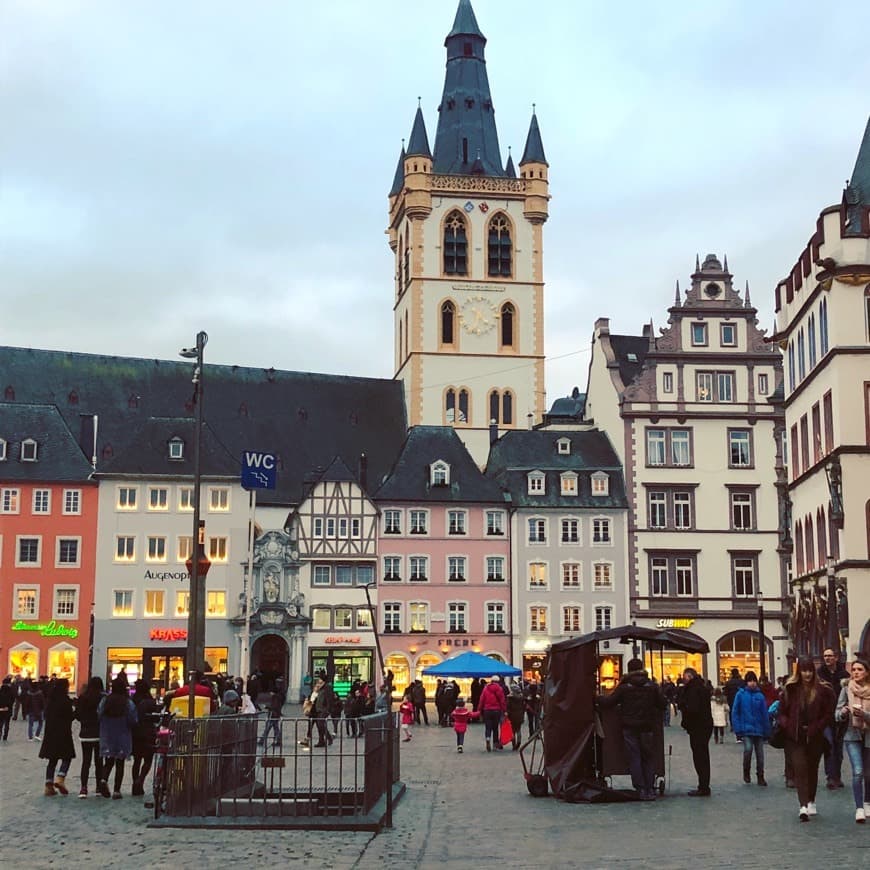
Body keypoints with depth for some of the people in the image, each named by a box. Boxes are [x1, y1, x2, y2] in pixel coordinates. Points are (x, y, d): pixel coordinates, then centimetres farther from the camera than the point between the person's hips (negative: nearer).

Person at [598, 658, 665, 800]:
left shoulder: (624, 688, -7)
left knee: (634, 758, 4)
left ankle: (641, 790, 0)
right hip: (647, 727, 2)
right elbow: (662, 703, 3)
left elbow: (608, 702, -7)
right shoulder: (652, 686, 0)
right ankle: (650, 789, 7)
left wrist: (598, 698, 12)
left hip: (629, 727, -2)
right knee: (648, 757, 11)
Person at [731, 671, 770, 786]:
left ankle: (760, 777, 20)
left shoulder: (760, 696, 1)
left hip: (759, 730, 3)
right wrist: (738, 729, -9)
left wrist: (767, 731, 5)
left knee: (760, 753, 6)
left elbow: (765, 715, 4)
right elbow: (735, 712, -3)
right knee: (748, 749, -19)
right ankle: (746, 772, 4)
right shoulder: (741, 694, -4)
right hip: (746, 729, -3)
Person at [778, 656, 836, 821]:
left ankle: (811, 802, 29)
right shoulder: (790, 689, 0)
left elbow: (828, 713, 1)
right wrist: (788, 727, -8)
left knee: (812, 769, 12)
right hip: (794, 738, -1)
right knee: (800, 768, -11)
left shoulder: (822, 690, -2)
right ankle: (803, 806, -18)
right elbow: (782, 712, 6)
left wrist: (816, 728, -8)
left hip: (815, 737, 1)